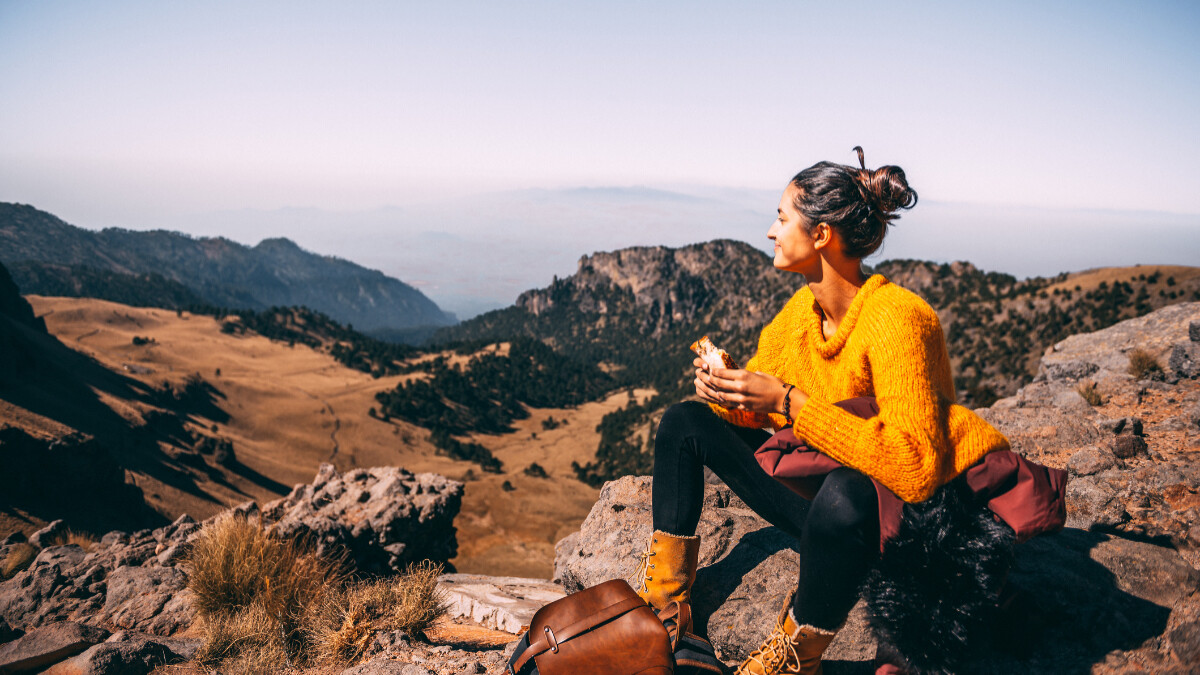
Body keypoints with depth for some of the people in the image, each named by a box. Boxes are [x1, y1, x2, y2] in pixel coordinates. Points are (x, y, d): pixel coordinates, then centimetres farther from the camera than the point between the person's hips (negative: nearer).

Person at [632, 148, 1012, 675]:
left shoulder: (896, 319, -25)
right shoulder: (801, 309, -1)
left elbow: (914, 467, -34)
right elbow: (756, 408, 11)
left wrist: (788, 403, -34)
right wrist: (723, 386, -13)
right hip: (816, 485, 8)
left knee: (845, 493, -43)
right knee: (685, 421, 4)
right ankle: (664, 603, 4)